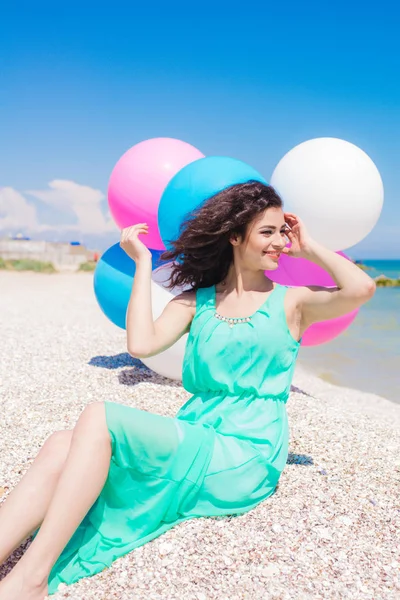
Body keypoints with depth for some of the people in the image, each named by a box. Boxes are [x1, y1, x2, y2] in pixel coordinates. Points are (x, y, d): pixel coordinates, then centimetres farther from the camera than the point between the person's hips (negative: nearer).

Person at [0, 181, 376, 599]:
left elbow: (360, 289, -14)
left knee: (99, 418, -24)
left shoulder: (291, 302, 6)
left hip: (246, 460, -4)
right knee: (62, 447, -21)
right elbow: (140, 344, -4)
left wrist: (309, 248, 2)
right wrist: (142, 262, 2)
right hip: (193, 440, 4)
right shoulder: (195, 302, 12)